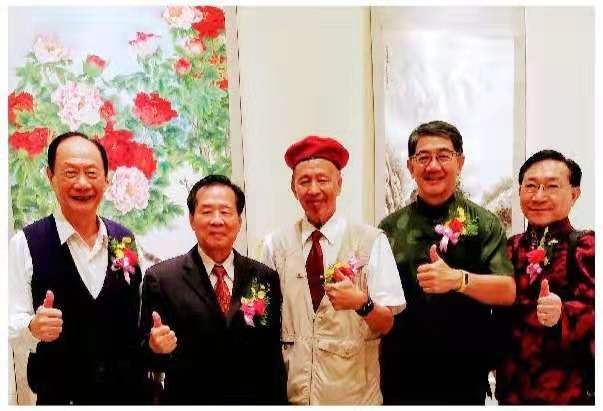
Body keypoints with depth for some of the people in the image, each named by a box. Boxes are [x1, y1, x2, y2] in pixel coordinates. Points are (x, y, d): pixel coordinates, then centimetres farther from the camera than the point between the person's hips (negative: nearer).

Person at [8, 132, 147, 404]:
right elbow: (11, 323, -11)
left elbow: (138, 315, 7)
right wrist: (34, 326, -30)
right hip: (59, 394, -3)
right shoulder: (25, 244, -10)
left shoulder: (126, 240, 0)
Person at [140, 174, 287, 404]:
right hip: (187, 399, -2)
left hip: (253, 400, 2)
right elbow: (148, 358, -9)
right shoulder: (161, 279, -11)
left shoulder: (265, 278, -3)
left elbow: (273, 358, 1)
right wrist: (154, 347, -29)